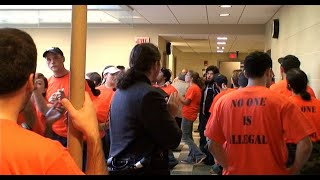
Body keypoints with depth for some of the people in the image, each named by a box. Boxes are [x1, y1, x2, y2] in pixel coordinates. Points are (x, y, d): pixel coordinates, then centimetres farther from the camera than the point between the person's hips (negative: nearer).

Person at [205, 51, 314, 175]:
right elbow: (305, 145, -14)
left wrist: (230, 167, 7)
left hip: (235, 171, 2)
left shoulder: (223, 101, -4)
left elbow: (213, 144, -1)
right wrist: (293, 170, 0)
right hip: (271, 171, -1)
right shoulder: (281, 102, -11)